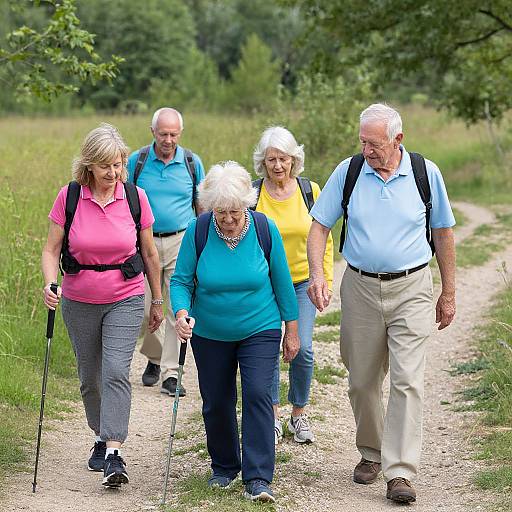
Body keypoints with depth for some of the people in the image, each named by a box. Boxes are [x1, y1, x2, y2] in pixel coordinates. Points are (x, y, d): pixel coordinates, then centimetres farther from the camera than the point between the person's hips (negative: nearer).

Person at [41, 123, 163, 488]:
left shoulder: (135, 197, -6)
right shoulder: (69, 197, -8)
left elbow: (149, 253, 5)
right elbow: (52, 249, -4)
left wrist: (158, 302, 11)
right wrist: (50, 284, -24)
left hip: (125, 300, -1)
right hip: (79, 303, 2)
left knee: (116, 371, -17)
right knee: (90, 376, 12)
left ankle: (114, 453, -20)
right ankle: (102, 435, 35)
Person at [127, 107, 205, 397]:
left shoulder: (192, 163, 3)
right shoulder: (137, 161, 0)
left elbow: (202, 206, 10)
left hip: (181, 242, 0)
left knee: (178, 309, -4)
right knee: (144, 310, 2)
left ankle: (171, 373, 2)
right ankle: (154, 358, 28)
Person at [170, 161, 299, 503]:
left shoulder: (264, 229, -11)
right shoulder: (198, 231, -12)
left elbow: (282, 282, -2)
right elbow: (181, 280, -6)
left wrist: (292, 331, 2)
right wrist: (182, 313, -26)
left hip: (260, 331, -1)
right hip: (210, 334, 2)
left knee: (258, 395, -13)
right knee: (216, 403, 9)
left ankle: (258, 478, -11)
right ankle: (224, 467, 29)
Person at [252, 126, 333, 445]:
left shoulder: (310, 191, -1)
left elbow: (323, 239, 6)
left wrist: (326, 281, 4)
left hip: (303, 281, 1)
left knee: (303, 349, -6)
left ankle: (299, 414, 13)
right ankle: (273, 416, 14)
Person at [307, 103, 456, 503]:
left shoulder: (426, 173, -3)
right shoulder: (347, 172, -1)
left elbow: (443, 233, 6)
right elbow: (319, 226, 4)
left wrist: (448, 294, 7)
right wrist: (317, 273, -13)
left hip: (411, 289, -2)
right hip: (360, 288, 2)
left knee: (407, 381, -10)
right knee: (362, 381, 10)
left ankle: (400, 472, -10)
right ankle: (371, 453, 30)